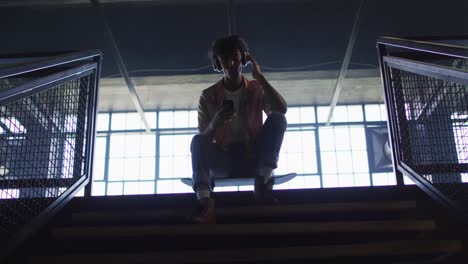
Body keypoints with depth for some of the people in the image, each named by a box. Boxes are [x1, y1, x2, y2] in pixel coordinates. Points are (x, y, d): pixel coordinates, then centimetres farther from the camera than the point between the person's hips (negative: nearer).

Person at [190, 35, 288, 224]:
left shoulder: (257, 89, 5)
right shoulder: (208, 96, 4)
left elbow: (282, 109, -15)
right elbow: (203, 137, -2)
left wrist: (260, 77, -13)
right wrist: (216, 123, -25)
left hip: (253, 158, 1)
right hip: (222, 162, 0)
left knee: (277, 119, -22)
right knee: (198, 141, -31)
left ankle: (262, 182, -30)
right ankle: (205, 202, -50)